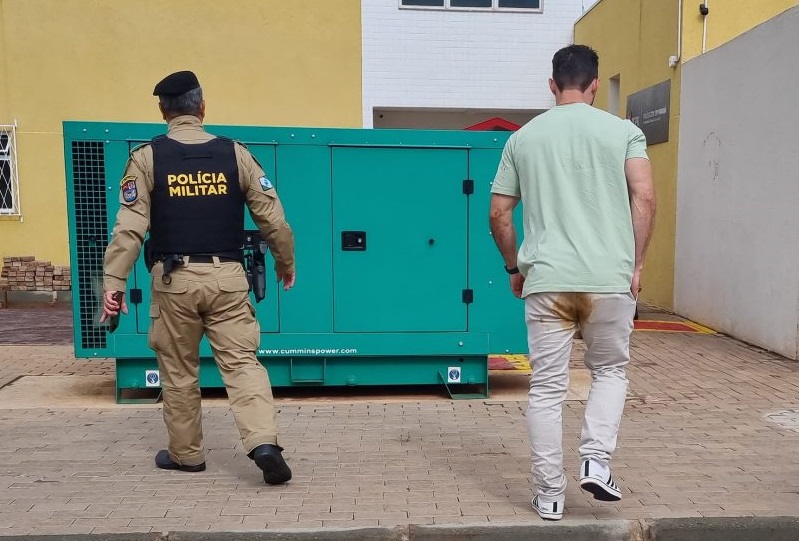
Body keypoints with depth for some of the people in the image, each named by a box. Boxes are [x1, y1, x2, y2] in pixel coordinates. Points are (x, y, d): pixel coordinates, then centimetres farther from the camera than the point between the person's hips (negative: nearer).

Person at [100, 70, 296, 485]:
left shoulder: (147, 157, -2)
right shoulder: (235, 153, 2)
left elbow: (129, 226, -9)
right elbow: (272, 217, 2)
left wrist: (113, 282, -7)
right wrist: (286, 262, 16)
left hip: (174, 278, 0)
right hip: (227, 276, 1)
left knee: (178, 371, 13)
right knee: (242, 361, 4)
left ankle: (186, 454, 26)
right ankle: (264, 443, -11)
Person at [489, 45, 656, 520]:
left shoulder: (523, 137, 10)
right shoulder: (623, 131, 5)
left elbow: (498, 215, 10)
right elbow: (645, 199, -6)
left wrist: (515, 268, 21)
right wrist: (636, 265, 3)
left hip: (546, 280, 1)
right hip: (610, 279, 0)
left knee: (547, 387, 8)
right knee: (611, 370, 22)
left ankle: (550, 495, 15)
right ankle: (596, 460, 7)